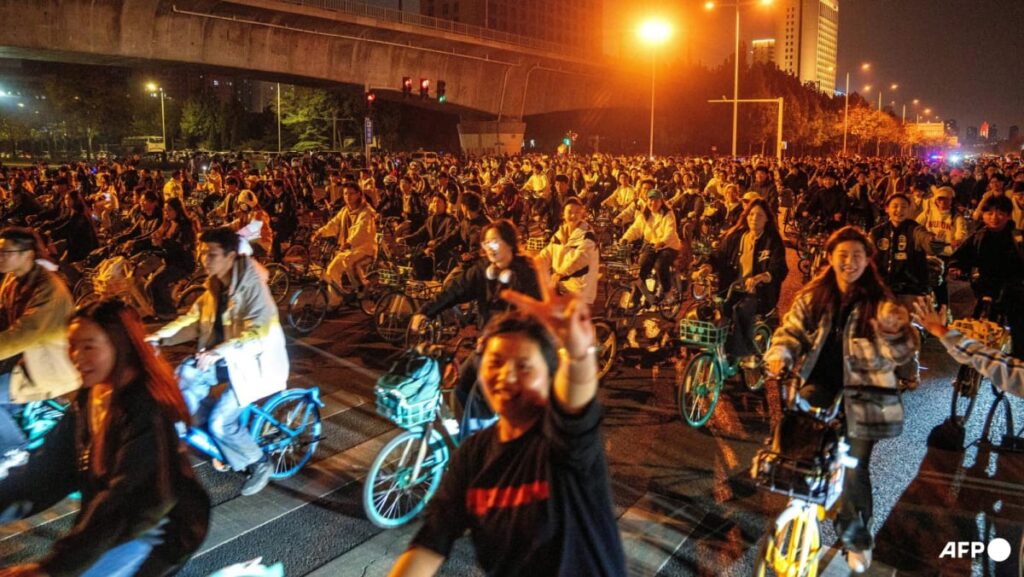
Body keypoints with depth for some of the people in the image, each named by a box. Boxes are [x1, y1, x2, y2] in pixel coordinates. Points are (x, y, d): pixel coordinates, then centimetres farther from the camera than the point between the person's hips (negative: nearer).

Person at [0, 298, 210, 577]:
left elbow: (123, 499, -27)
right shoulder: (87, 400, 2)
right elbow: (48, 466, 1)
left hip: (157, 531, -7)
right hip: (107, 524, 7)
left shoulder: (146, 411, -23)